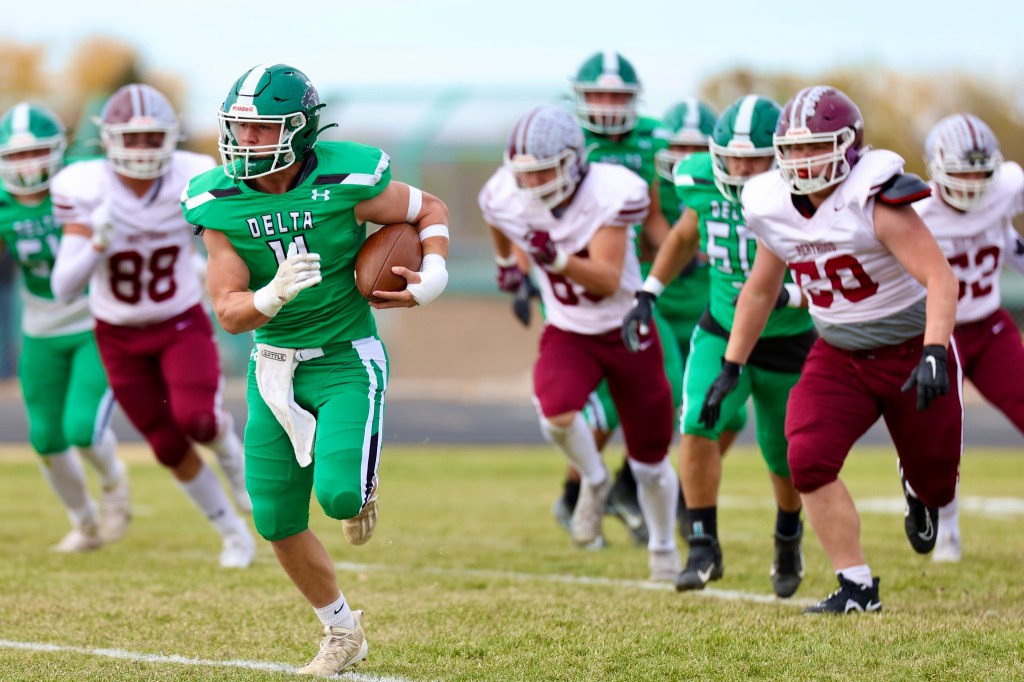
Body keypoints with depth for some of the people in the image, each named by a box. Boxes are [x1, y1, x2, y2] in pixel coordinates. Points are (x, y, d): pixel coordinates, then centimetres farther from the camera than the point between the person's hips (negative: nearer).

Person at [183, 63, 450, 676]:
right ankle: (342, 631, 29)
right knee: (278, 521, 5)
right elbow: (230, 313, -11)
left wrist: (433, 277, -15)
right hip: (275, 366, 4)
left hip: (347, 360, -3)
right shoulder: (221, 201, -10)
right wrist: (274, 295, -32)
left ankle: (362, 489, 18)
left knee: (338, 495, -22)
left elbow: (430, 210, 2)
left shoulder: (346, 181, -17)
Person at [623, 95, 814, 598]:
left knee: (786, 462, 12)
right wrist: (648, 294, 5)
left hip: (787, 344, -2)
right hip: (721, 334, 2)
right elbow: (685, 235, 11)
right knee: (699, 425, -23)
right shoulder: (708, 185, -12)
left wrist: (783, 296, -40)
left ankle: (788, 537, 44)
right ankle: (704, 547, -13)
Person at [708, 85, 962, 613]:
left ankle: (919, 489, 49)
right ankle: (857, 587, -9)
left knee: (935, 483, 8)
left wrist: (933, 356, -41)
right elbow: (759, 291, 12)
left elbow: (940, 279, -29)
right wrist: (730, 368, 12)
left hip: (912, 348, -4)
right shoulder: (775, 211, -5)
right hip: (840, 356, 4)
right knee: (808, 460, -19)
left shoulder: (874, 200, -24)